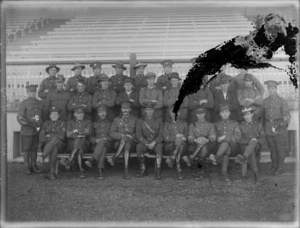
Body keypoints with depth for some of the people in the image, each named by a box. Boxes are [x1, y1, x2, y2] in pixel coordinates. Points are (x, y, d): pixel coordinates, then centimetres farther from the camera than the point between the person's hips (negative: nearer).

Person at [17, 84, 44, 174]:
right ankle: (28, 167, 12)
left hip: (37, 130, 4)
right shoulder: (23, 103, -4)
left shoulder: (40, 103, 9)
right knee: (26, 149, 3)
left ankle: (34, 166, 20)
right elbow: (19, 117, -10)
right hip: (27, 130, -3)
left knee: (34, 148, 10)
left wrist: (41, 126, 4)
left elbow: (43, 116, 16)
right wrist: (23, 121, -31)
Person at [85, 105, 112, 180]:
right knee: (103, 149, -39)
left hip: (108, 144, -1)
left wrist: (107, 138, -8)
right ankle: (100, 171, -55)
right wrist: (96, 140, -6)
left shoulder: (110, 124, 24)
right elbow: (91, 138, 18)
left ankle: (92, 160, -57)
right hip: (97, 144, 1)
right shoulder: (94, 124, 27)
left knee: (102, 142, -40)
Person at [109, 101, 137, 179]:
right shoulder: (117, 119, 14)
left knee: (127, 143, -37)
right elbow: (111, 133, 3)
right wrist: (122, 135, -13)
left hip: (131, 142, 0)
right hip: (118, 142, 0)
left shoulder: (135, 119, 13)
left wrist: (131, 136, -12)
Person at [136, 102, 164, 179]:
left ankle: (158, 171, -36)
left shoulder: (159, 121, 11)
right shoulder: (140, 121, 9)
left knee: (159, 146, -35)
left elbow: (161, 135, 1)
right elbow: (139, 136, -1)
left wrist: (154, 143, -18)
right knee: (139, 147, -33)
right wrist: (147, 144, -16)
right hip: (144, 143, 0)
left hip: (156, 143, 0)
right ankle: (143, 169, -20)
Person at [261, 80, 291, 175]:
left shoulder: (282, 101, -2)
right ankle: (274, 166, 19)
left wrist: (283, 123, -25)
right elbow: (263, 115, 16)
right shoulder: (265, 101, 10)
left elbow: (286, 115, -8)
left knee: (280, 148, 1)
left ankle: (280, 168, 10)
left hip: (279, 128, -4)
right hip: (268, 128, 4)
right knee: (272, 148, 8)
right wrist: (264, 127, 14)